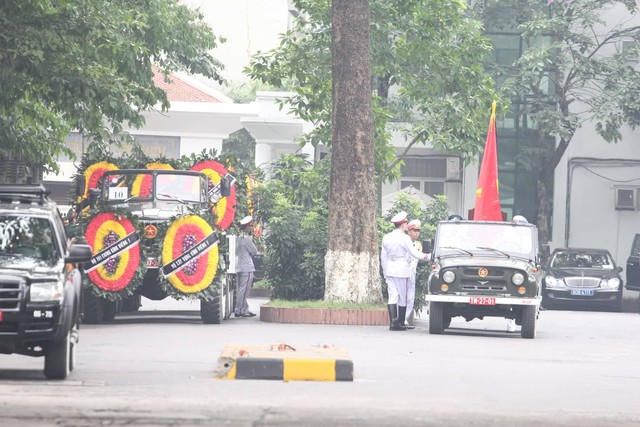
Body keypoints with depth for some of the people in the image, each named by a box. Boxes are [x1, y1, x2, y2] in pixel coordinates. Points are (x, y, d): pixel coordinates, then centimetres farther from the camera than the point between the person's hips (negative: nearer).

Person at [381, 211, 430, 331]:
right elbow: (414, 253, -10)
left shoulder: (386, 238, 7)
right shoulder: (404, 238, -11)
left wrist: (385, 273, 19)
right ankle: (401, 323, 7)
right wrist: (425, 257, 8)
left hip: (390, 271, 5)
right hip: (402, 271, -5)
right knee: (402, 298, 5)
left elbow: (383, 257, 12)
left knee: (392, 297, 1)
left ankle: (393, 323, -9)